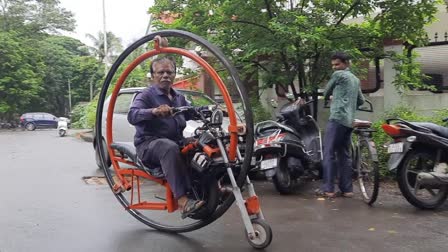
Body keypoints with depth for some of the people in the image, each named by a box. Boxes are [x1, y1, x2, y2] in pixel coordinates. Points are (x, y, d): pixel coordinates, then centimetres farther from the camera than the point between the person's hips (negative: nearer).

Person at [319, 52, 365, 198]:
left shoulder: (338, 75, -2)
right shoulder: (355, 79, 22)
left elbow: (327, 90, 11)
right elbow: (361, 100, 27)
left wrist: (327, 98, 31)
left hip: (337, 118, -8)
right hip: (349, 121, 8)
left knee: (329, 153, -6)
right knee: (345, 155, 11)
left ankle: (328, 189, -7)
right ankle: (347, 189, 11)